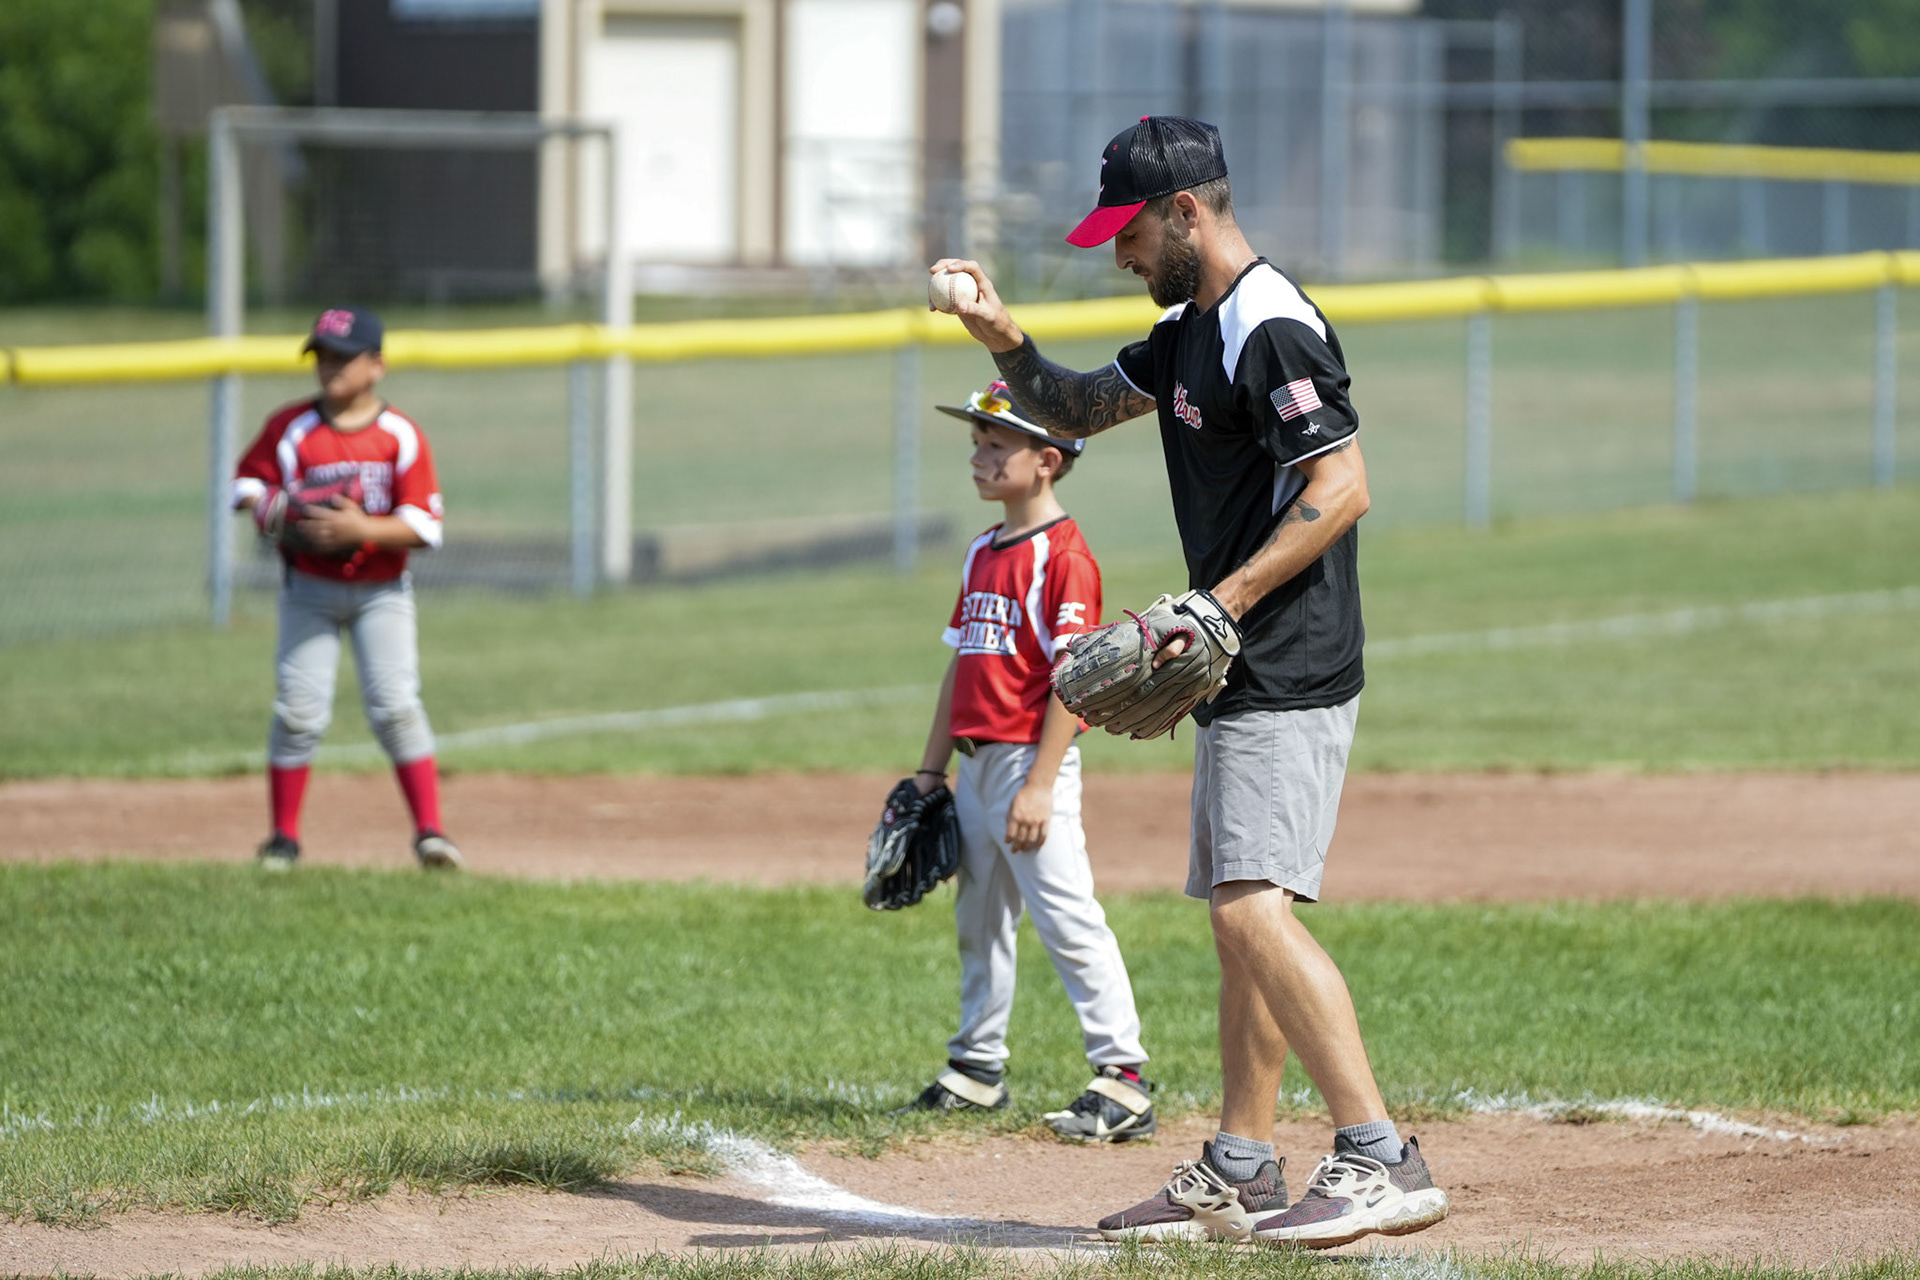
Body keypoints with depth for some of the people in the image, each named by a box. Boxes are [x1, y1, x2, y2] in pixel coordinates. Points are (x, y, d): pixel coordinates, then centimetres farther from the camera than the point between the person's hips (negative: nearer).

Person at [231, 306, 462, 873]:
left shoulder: (402, 436, -8)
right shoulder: (291, 427, -3)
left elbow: (424, 527, -11)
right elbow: (249, 481, 5)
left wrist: (360, 529, -25)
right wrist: (266, 510, -17)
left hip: (381, 592, -1)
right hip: (309, 589, 1)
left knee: (395, 706, -11)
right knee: (299, 711, -2)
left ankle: (429, 831, -7)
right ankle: (284, 837, 9)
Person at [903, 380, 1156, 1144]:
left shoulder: (1063, 556, -13)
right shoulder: (984, 553, 15)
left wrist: (1040, 785, -21)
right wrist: (931, 768, 18)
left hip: (1033, 760, -9)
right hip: (977, 761, 9)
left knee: (1067, 918, -13)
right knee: (978, 918, 16)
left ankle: (1122, 1076, -14)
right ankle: (977, 1067, 26)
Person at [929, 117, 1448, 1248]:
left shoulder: (1271, 328, -15)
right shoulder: (1194, 331, 17)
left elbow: (1342, 490, -22)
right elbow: (1079, 410, 26)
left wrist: (1220, 604, -24)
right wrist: (1007, 343, 7)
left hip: (1288, 679, -11)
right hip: (1240, 683, 11)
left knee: (1254, 906, -20)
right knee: (1239, 916, 13)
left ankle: (1383, 1161, -24)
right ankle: (1239, 1178, 19)